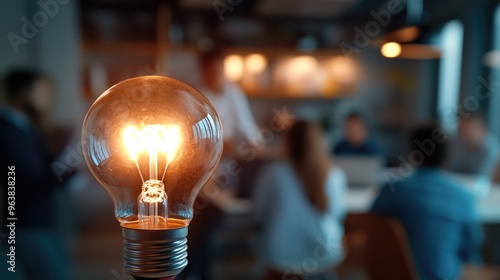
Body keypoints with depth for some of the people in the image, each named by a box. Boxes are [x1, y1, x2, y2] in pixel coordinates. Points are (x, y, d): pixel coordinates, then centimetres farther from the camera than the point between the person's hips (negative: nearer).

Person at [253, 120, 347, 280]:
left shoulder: (270, 173, -10)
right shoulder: (336, 175, -4)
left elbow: (260, 215, 2)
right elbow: (339, 215, 9)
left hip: (280, 256, -1)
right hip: (325, 258, 2)